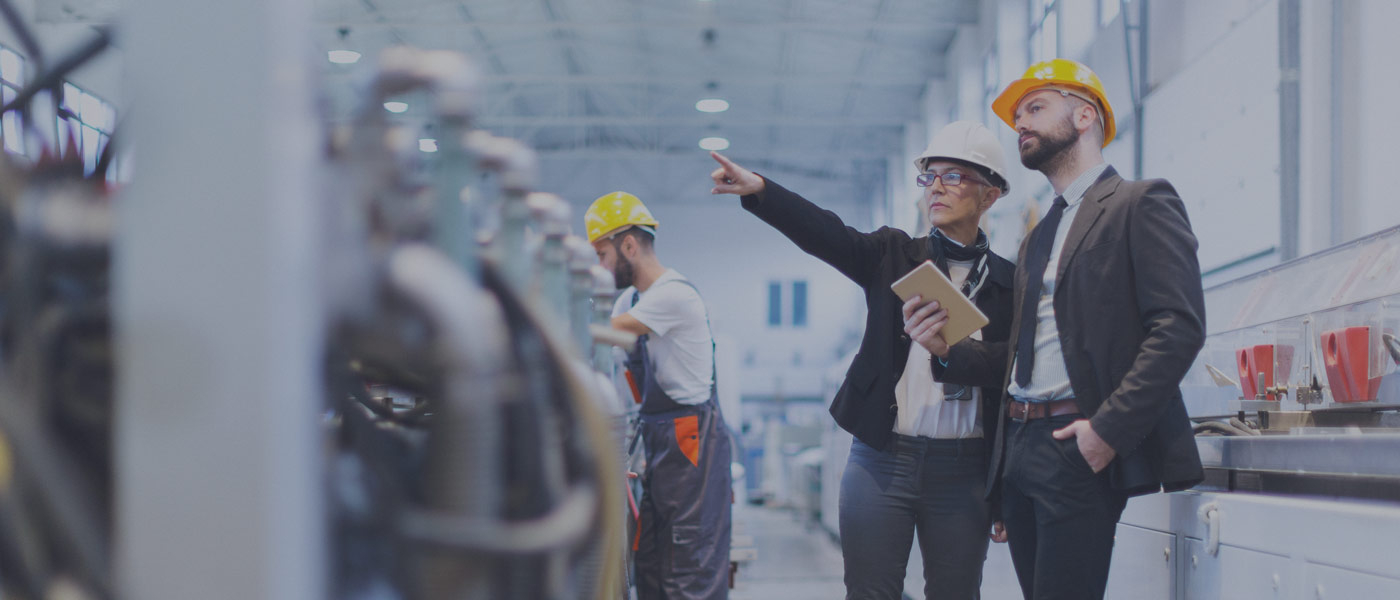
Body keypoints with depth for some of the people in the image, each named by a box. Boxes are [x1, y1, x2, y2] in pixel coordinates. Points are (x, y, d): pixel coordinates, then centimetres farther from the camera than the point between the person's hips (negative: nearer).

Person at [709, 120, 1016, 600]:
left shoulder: (1008, 283, 4)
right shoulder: (895, 256, 6)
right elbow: (825, 233, -12)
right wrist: (757, 189, -30)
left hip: (963, 471, 0)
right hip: (881, 461, 0)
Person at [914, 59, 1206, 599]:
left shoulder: (1141, 204, 0)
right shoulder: (1037, 237, 26)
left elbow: (1179, 327, -11)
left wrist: (1109, 428, -18)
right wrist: (949, 350, 5)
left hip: (1078, 450, -8)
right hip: (1019, 449, 8)